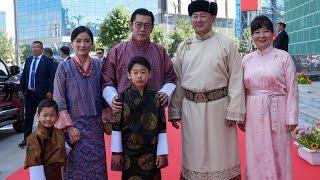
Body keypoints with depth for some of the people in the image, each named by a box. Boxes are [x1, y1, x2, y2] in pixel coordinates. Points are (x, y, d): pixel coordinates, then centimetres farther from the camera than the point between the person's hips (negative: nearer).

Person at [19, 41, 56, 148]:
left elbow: (52, 77, -9)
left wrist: (50, 91, -15)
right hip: (29, 93, 5)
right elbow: (23, 75, 14)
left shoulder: (47, 61, -5)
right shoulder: (28, 60, 12)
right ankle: (26, 138, 19)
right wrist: (21, 89, 7)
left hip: (43, 93, -5)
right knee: (28, 116, 10)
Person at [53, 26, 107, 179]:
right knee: (76, 166, 5)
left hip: (95, 124, 2)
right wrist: (69, 126, -11)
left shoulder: (98, 65, 3)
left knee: (97, 165, 7)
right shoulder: (64, 67, -5)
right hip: (73, 124, -2)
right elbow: (58, 100, -6)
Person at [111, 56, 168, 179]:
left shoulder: (156, 98, -3)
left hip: (151, 153, 1)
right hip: (129, 152, -1)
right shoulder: (123, 97, -6)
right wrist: (116, 151, -2)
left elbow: (162, 127, -2)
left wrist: (162, 153, -2)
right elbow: (116, 126, -3)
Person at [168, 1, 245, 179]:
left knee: (220, 153, 10)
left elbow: (236, 79, -5)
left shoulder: (227, 44, -2)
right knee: (194, 154, 14)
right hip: (191, 108, 3)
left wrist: (234, 112, -10)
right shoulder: (183, 47, 7)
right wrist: (174, 111, 5)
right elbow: (177, 80, 8)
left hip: (218, 106, -2)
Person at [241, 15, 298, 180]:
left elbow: (292, 89, -3)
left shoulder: (283, 57, -3)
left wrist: (291, 118, -6)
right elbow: (243, 90, 10)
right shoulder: (247, 59, 7)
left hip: (276, 111, -3)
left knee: (277, 153, 6)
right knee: (256, 153, 10)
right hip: (254, 113, 3)